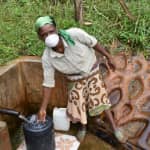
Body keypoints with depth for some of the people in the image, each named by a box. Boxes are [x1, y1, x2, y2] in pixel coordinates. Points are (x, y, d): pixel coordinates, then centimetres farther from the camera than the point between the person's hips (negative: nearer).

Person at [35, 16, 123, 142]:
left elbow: (93, 42, -17)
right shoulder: (47, 58, -27)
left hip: (91, 70, -1)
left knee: (99, 98, -2)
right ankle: (83, 126, 38)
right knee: (77, 104, 5)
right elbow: (48, 82, -16)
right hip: (75, 79, 2)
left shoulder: (74, 34, -36)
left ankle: (113, 126, 21)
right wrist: (43, 108, -14)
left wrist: (108, 56, -6)